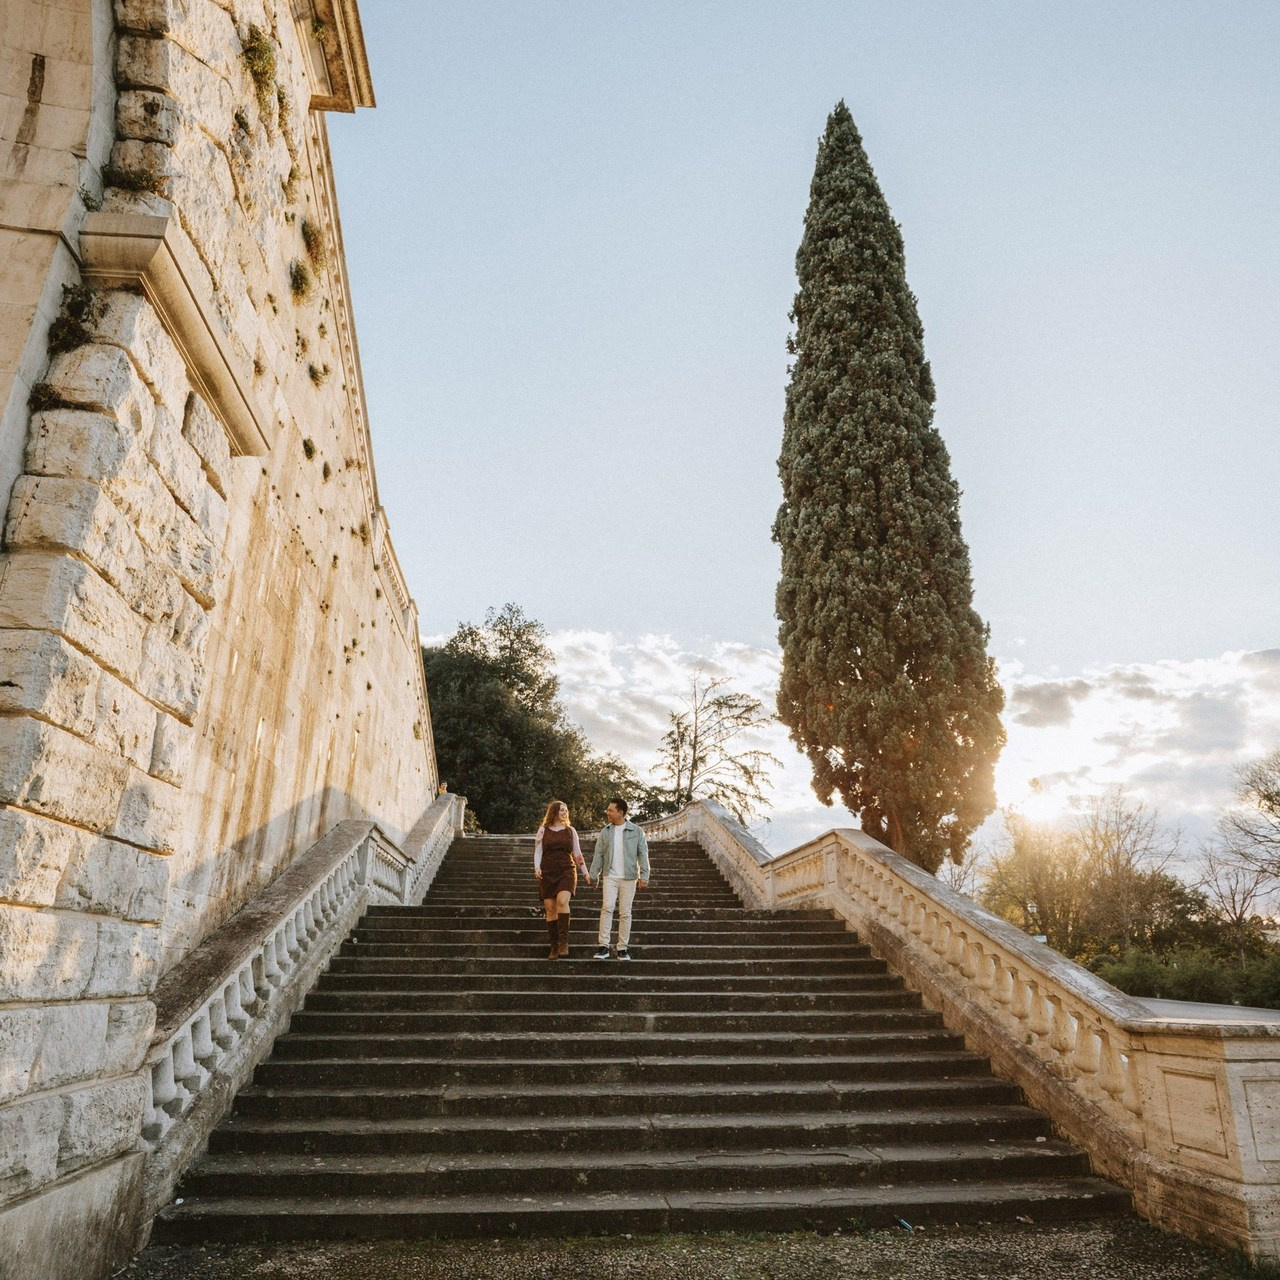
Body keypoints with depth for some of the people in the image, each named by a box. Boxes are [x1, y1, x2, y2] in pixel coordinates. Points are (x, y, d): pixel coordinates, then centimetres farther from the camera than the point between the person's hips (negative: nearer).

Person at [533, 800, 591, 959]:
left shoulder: (570, 831, 11)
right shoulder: (543, 830, 7)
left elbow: (577, 853, 14)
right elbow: (538, 851, 3)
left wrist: (586, 873, 12)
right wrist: (536, 868, -14)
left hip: (567, 871, 0)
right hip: (548, 873, 0)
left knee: (562, 901, -24)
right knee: (550, 909, -2)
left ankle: (564, 941, -20)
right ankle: (554, 946, 8)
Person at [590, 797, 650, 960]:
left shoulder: (636, 831, 0)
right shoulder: (605, 831, 5)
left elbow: (643, 854, -2)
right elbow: (599, 854, 6)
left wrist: (644, 875, -9)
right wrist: (593, 874, 0)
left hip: (629, 878, -1)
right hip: (610, 876, 1)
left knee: (625, 913, 3)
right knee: (607, 907, -13)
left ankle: (622, 948, 11)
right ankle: (604, 947, -11)